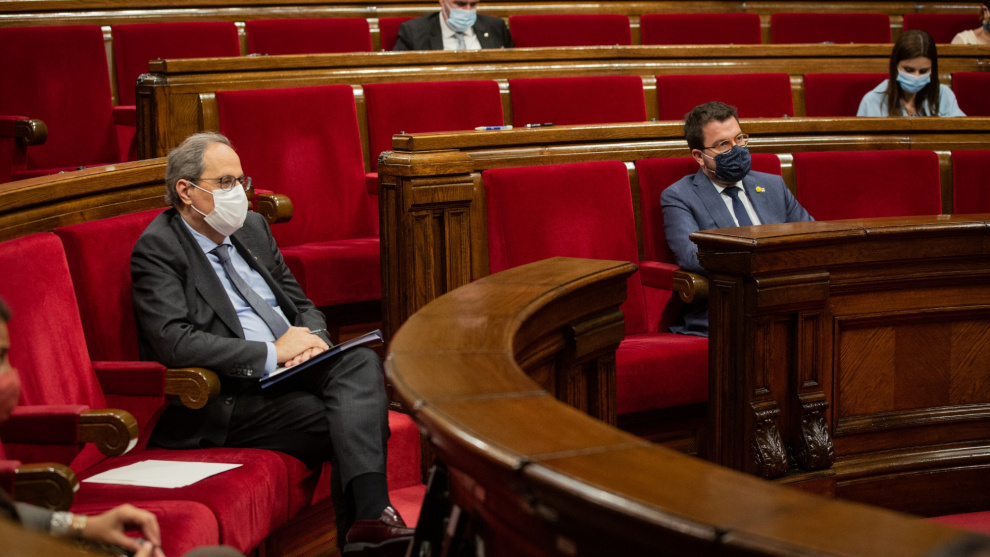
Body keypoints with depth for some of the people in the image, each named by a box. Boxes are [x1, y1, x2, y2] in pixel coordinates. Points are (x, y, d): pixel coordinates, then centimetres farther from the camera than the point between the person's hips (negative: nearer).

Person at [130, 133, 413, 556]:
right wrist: (271, 354, -18)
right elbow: (174, 343, -19)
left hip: (288, 369, 7)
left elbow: (303, 306, 22)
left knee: (361, 362, -25)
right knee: (350, 425, -26)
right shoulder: (157, 248, -5)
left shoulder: (253, 227, 19)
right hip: (225, 400, -7)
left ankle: (370, 516, -41)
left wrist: (312, 339, -4)